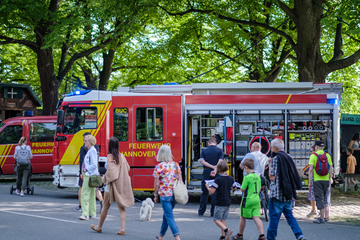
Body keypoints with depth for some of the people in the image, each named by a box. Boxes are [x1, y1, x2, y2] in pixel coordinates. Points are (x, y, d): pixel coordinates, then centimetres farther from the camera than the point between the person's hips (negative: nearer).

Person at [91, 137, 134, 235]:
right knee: (121, 207, 4)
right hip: (122, 184, 5)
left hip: (113, 184, -5)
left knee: (106, 206, 9)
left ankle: (99, 227, 24)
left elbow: (111, 171, -21)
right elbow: (127, 168, 11)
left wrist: (105, 178, -5)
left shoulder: (110, 156, -13)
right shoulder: (121, 156, 4)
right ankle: (122, 229, -4)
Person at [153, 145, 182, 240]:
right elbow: (180, 180, 5)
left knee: (169, 216, -2)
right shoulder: (176, 165, 3)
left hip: (164, 194, -5)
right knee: (166, 214, 20)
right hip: (175, 194, 5)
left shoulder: (159, 167, -11)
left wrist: (155, 195, 3)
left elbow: (156, 184, -9)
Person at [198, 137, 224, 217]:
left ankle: (201, 211, 14)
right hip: (216, 174, -1)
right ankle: (213, 213, 2)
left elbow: (202, 161, -7)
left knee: (204, 193, 10)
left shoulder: (204, 151, 6)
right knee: (215, 193, 3)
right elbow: (220, 162, -10)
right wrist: (215, 170, -21)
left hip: (206, 173, 1)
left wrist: (212, 166, -12)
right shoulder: (220, 151, 3)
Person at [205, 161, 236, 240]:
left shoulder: (218, 179, -16)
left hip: (220, 203, -7)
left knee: (216, 219, 0)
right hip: (228, 202, 7)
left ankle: (227, 230, -20)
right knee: (223, 219, 14)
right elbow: (234, 189, 18)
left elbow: (212, 191, -19)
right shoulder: (231, 179, 4)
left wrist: (207, 186, 0)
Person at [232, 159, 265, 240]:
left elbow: (242, 189, -13)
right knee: (256, 217, 2)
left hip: (248, 200, -6)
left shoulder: (247, 177, -15)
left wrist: (241, 188, 7)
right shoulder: (258, 177, 7)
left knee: (243, 218, 9)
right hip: (256, 200, 6)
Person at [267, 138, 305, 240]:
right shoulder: (288, 157, 10)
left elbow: (272, 177, -15)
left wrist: (270, 164, -7)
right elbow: (294, 175, 16)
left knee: (274, 217, 1)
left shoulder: (275, 159, -13)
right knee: (289, 215, 13)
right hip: (288, 194, 7)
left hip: (277, 194, -7)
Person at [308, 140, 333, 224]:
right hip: (326, 179, 4)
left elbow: (311, 169, -10)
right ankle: (322, 216, 23)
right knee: (324, 199, 17)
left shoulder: (313, 156, -6)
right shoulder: (327, 155, 6)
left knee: (319, 199, -3)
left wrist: (310, 181, -7)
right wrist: (329, 179, 16)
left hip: (317, 179, -4)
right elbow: (331, 169, 6)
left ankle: (322, 218, -8)